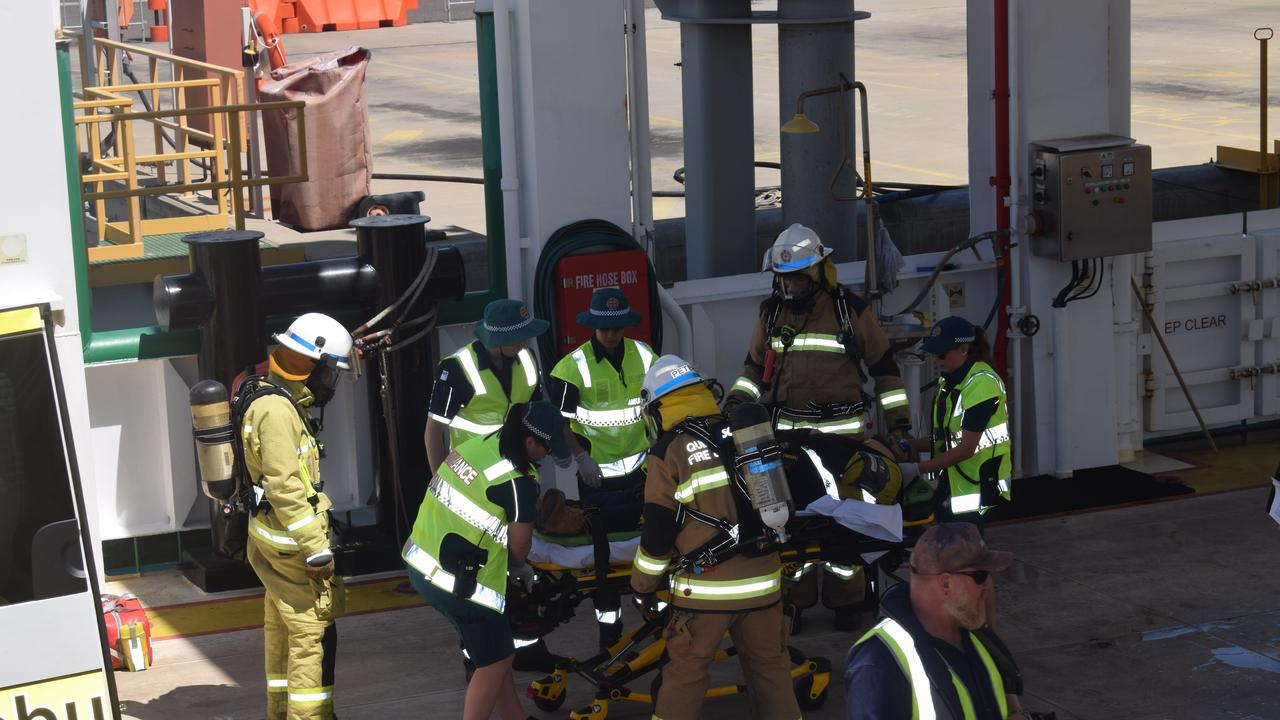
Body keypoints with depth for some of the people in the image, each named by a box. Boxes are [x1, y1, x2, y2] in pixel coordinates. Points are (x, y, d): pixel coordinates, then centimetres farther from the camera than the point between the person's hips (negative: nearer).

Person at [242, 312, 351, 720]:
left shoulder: (280, 402, 12)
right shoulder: (276, 411, -20)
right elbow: (284, 488, -25)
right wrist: (317, 549, -24)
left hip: (275, 539, 11)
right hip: (289, 544, -11)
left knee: (282, 631, 18)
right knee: (313, 633, -9)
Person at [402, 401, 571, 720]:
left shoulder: (476, 445, 3)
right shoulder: (517, 481, -20)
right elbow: (519, 545, -9)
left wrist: (515, 566, 17)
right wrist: (518, 567, 15)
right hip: (458, 583, -9)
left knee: (493, 651, 23)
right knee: (497, 661, 10)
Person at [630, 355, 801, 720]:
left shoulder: (669, 452, -7)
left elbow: (657, 532, -6)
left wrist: (643, 587, 6)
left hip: (707, 588, -4)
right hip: (764, 580, 5)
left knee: (685, 674, 7)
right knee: (770, 667, 16)